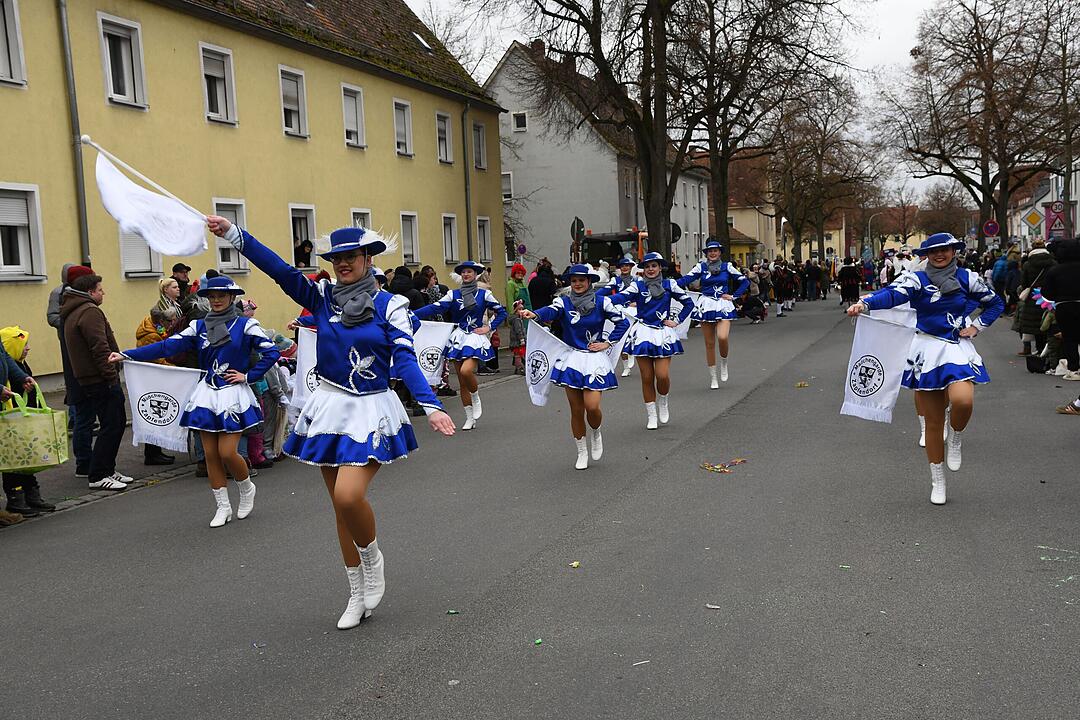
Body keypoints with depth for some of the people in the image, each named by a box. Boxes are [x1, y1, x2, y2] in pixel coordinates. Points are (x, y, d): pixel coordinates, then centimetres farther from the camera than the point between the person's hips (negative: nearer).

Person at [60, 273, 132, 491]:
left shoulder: (73, 313, 21)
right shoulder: (89, 311, -13)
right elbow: (100, 348, -21)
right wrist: (112, 376, -20)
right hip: (102, 380, -10)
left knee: (116, 423, 15)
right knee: (112, 426, -8)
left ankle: (107, 470, 19)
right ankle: (98, 476, -5)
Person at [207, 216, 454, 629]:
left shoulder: (389, 305, -4)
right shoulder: (322, 297, 4)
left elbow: (405, 359, -12)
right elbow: (280, 270, -8)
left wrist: (431, 406, -25)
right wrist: (233, 234, -20)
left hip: (371, 411, -4)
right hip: (330, 408, 4)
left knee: (349, 496, -21)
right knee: (340, 505, 10)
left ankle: (372, 558, 12)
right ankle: (357, 595, 25)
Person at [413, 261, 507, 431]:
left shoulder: (484, 294, 4)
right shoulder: (453, 295, 6)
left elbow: (501, 312, 10)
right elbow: (435, 308, -4)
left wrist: (489, 327, 0)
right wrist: (412, 314, -15)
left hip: (475, 337, -3)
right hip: (458, 338, 3)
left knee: (466, 371, -26)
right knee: (462, 381, 4)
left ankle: (476, 398, 3)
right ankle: (470, 418, 16)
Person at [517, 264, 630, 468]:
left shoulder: (601, 302, -1)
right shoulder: (564, 302, -2)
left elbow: (623, 322, 5)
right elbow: (550, 311, -23)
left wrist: (607, 343, -3)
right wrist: (533, 314, -45)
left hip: (595, 359, -1)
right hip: (571, 359, 1)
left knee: (592, 407, -12)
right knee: (576, 410, 4)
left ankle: (596, 435, 23)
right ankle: (582, 453, 22)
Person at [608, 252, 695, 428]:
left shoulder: (669, 285, 5)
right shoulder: (637, 286, 0)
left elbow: (688, 303, 12)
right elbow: (621, 297, -17)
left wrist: (677, 321, 4)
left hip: (663, 334, 0)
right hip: (644, 333, 0)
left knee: (663, 375, -9)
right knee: (647, 378, 2)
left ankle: (662, 401, 22)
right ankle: (651, 415, 14)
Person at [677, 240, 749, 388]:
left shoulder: (727, 266, 6)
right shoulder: (701, 267, 6)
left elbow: (744, 282, 10)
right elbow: (685, 279, -5)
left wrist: (733, 296, 2)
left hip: (723, 305, -1)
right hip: (706, 305, 1)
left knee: (722, 337, -22)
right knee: (709, 343, 3)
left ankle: (724, 364, 8)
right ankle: (712, 378, 13)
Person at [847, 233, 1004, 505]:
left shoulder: (967, 278, 4)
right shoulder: (917, 279, -3)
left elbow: (995, 303, 19)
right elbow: (893, 294, -23)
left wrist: (976, 326, 4)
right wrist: (865, 303, -43)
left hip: (958, 348, 1)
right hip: (927, 351, -1)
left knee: (963, 400, -29)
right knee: (933, 421, 5)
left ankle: (955, 440, 5)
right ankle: (937, 482, 21)